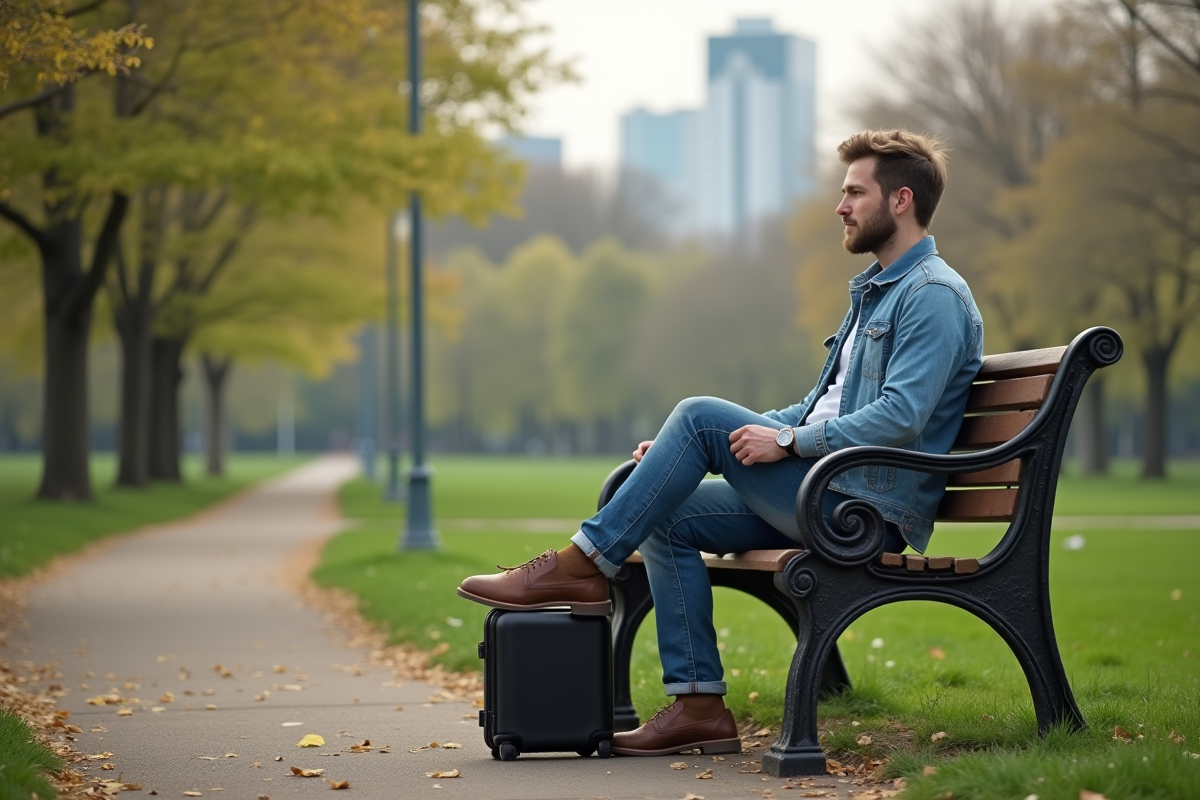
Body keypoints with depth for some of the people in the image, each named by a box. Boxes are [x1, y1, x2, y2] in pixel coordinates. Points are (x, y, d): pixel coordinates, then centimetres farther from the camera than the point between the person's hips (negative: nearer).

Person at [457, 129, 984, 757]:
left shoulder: (933, 295, -9)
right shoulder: (874, 291, 23)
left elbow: (901, 416, -22)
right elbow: (820, 406, 25)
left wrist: (789, 441, -22)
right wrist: (680, 449, 15)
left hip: (870, 505, -10)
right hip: (826, 494, 10)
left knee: (701, 415, -19)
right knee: (667, 520, -4)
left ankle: (582, 566, -12)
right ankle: (699, 707, -7)